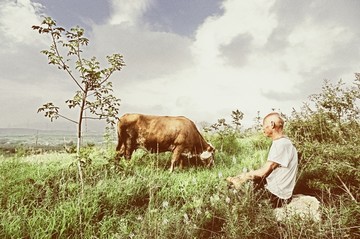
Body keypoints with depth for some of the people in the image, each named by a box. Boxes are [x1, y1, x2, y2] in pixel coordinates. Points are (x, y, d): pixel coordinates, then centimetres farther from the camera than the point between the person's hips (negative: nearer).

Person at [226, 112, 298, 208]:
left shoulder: (282, 144, -21)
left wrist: (245, 175, -10)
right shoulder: (279, 142, 10)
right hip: (273, 189, 8)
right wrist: (247, 175, -1)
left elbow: (264, 171, -22)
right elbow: (267, 169, 8)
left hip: (277, 196, -8)